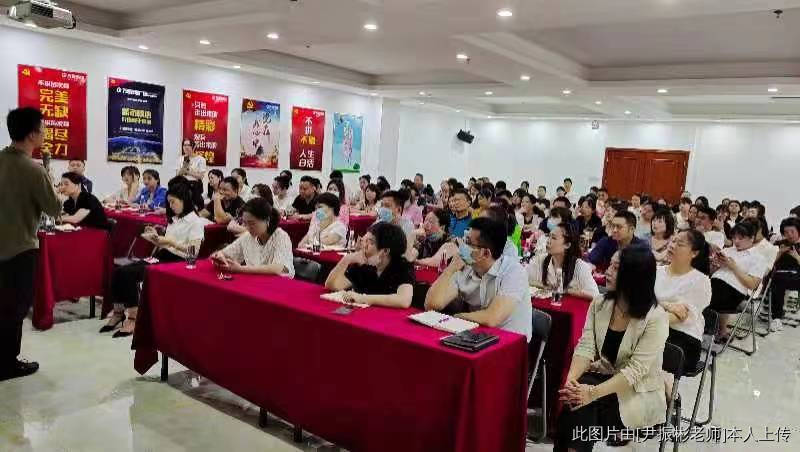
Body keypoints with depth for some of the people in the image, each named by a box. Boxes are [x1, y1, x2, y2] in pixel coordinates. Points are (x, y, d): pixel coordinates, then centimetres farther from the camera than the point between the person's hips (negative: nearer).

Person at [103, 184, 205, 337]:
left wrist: (170, 241, -19)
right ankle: (118, 312, -1)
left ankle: (133, 317, -15)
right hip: (161, 257, 8)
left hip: (176, 262, -8)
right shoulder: (173, 220, 21)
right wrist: (156, 238, 3)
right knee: (119, 271, -11)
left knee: (129, 273, -23)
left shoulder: (195, 222, -4)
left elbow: (193, 251, -15)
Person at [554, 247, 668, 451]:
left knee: (581, 403, -28)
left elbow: (636, 370, -23)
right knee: (575, 396, -27)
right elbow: (585, 347, -7)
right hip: (603, 377, 5)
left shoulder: (655, 317, -18)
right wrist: (571, 379, -26)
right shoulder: (599, 304, -1)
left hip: (638, 393, -4)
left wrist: (594, 393, -34)